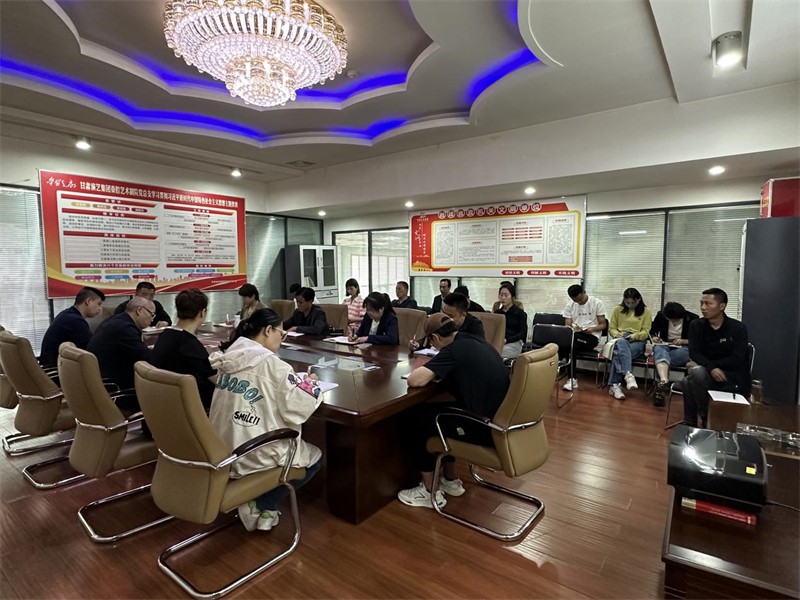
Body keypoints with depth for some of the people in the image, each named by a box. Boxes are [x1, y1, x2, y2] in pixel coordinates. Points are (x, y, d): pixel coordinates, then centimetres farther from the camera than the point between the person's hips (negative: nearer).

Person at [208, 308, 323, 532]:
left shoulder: (228, 358, 2)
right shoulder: (271, 364, -20)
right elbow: (298, 410, -20)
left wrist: (295, 382, 12)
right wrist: (309, 384, -1)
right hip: (253, 455, -8)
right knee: (313, 458, 18)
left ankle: (253, 499, 17)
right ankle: (261, 505, 9)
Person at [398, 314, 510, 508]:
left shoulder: (454, 350, -18)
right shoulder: (477, 342, 8)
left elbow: (414, 380, -23)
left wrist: (428, 372, -1)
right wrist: (435, 370, 13)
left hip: (486, 428, -9)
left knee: (416, 419, 5)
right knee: (437, 410, 25)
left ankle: (430, 492, 17)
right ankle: (450, 481, 33)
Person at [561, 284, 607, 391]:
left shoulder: (597, 303, 1)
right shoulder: (569, 305, 10)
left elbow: (603, 325, 2)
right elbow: (567, 326, 6)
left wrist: (592, 329, -19)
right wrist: (573, 328, -18)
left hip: (592, 336, -3)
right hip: (574, 336, 3)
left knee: (570, 340, -34)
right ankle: (572, 378, -25)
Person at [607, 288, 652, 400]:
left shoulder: (646, 311, 11)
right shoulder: (617, 309, 15)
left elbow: (646, 332, 5)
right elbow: (611, 328, 15)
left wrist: (635, 335, -17)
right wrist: (616, 334, -10)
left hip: (637, 341, -1)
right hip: (620, 339, 1)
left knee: (618, 353, -37)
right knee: (621, 343, -42)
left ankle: (614, 385, -45)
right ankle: (628, 375, -57)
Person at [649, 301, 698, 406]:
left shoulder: (692, 319, -4)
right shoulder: (660, 315, 3)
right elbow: (652, 332, 16)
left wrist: (683, 341, -16)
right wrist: (653, 338, -7)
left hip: (683, 349, -1)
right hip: (664, 346, 1)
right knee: (660, 350, -40)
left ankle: (660, 385, -41)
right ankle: (664, 381, -63)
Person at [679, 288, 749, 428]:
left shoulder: (738, 328, -7)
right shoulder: (696, 326, 1)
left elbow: (737, 360, -14)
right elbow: (694, 354, -6)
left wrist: (702, 365, -16)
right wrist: (711, 367, -26)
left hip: (734, 378, -3)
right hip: (707, 374, 3)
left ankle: (707, 418, -10)